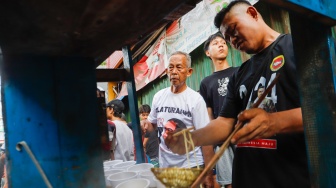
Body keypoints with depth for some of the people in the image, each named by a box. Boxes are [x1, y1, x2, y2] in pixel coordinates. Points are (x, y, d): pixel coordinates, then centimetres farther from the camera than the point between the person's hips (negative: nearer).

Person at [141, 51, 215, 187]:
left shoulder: (195, 99, -11)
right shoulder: (158, 97, 2)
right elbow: (153, 124, 16)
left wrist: (209, 174, -14)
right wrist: (146, 124, -7)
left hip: (192, 166, -4)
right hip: (165, 165, 4)